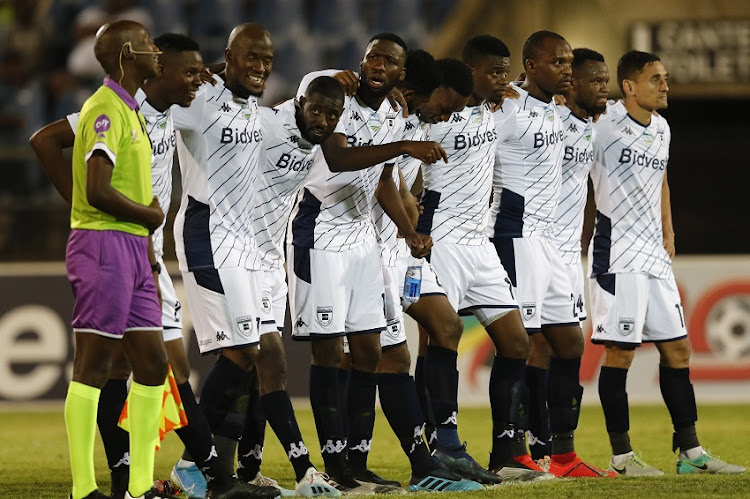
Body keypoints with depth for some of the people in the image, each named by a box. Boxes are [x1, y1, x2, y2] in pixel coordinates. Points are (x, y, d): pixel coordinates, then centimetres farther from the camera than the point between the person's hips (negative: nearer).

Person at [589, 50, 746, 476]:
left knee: (677, 349, 8)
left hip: (654, 255, 8)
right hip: (618, 255, -8)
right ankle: (622, 455, 0)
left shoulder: (661, 129, 13)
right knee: (620, 352, -6)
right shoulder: (605, 126, -11)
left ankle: (691, 451, 13)